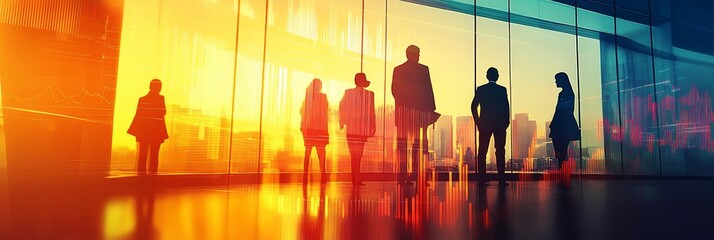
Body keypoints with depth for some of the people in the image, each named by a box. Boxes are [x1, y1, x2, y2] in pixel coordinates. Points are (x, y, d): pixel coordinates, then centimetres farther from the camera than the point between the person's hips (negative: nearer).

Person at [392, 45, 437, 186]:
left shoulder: (398, 70, 9)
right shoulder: (423, 69, 0)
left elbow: (394, 90, 8)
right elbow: (428, 91, -2)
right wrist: (432, 109, 2)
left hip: (402, 109, 3)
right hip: (419, 110, -3)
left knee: (402, 141, 2)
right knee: (419, 141, 0)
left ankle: (402, 175, -2)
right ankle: (419, 175, -3)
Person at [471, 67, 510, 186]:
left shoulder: (480, 89, 3)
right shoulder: (502, 90, 0)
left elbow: (474, 106, -1)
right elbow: (506, 108, -4)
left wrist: (478, 122, 7)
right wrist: (506, 122, 7)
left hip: (484, 124, 1)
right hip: (500, 124, -1)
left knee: (482, 151, 3)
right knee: (500, 151, 2)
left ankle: (482, 179, 1)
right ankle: (501, 179, 1)